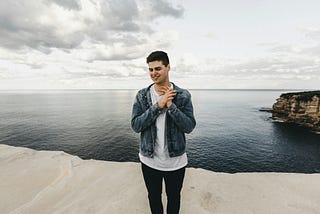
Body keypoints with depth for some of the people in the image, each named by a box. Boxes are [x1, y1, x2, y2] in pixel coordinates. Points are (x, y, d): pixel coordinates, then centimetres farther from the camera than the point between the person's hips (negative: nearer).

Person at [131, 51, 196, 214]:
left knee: (173, 197, 23)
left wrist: (171, 105, -25)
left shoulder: (183, 95, -8)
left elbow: (189, 127, -13)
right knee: (154, 197, 23)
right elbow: (135, 126, -14)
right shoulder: (142, 95, -5)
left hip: (175, 161, 0)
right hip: (149, 160, 1)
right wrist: (158, 106, -24)